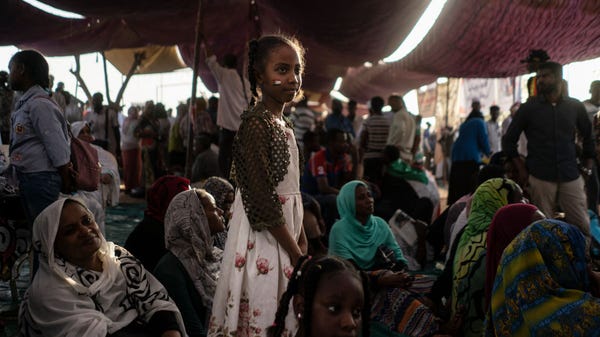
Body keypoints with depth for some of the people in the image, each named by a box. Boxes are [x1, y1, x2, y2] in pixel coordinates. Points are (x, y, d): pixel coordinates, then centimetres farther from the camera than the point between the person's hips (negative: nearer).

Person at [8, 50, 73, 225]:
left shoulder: (39, 104, -16)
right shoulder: (24, 103, 14)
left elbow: (57, 145, -18)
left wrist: (66, 182, -12)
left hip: (41, 178, -10)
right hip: (27, 177, 10)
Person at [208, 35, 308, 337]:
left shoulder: (284, 127, 11)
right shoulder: (256, 123, -16)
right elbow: (263, 201, -20)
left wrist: (302, 243, 12)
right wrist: (298, 255, -15)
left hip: (285, 235, 9)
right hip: (262, 240, -9)